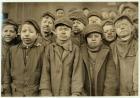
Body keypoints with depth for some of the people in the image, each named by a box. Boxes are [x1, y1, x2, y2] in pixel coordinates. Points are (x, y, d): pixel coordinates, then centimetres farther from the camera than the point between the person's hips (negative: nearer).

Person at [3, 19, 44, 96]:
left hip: (35, 93, -2)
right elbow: (7, 74, 6)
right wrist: (7, 93, 4)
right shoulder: (13, 50, 3)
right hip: (15, 93, 3)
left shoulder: (42, 50, -6)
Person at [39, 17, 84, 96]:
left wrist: (76, 93, -15)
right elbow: (45, 71, 0)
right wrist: (45, 91, -8)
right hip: (52, 92, 1)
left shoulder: (75, 49, -1)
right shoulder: (49, 48, 3)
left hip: (68, 92, -1)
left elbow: (77, 72, -7)